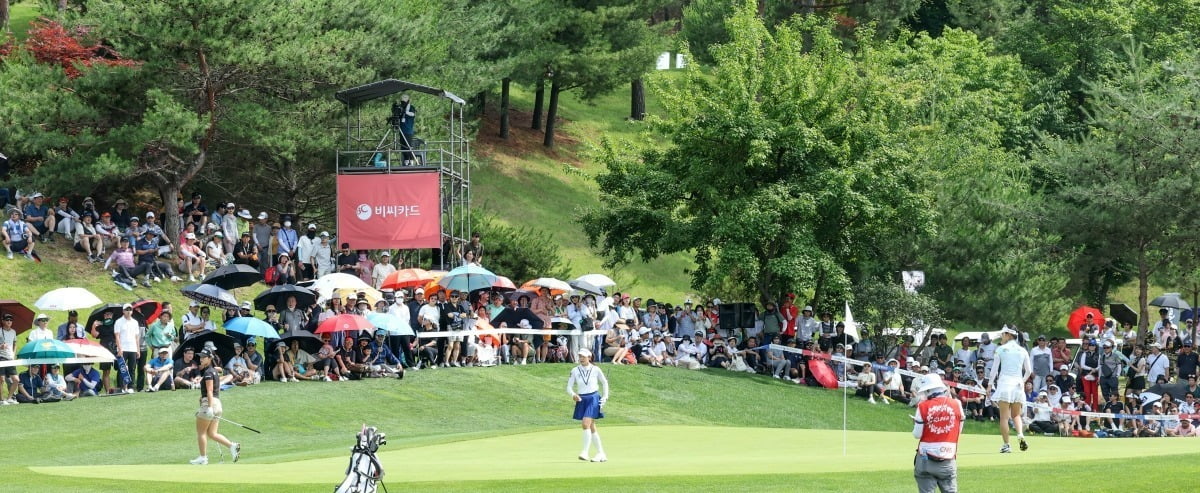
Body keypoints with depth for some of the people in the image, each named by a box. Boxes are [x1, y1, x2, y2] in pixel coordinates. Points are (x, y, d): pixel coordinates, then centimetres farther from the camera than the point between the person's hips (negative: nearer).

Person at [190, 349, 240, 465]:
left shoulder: (208, 372, -10)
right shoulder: (214, 371, 18)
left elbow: (210, 391, -19)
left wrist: (209, 407, -25)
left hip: (209, 403, -9)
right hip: (217, 403, 9)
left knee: (201, 432, 1)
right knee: (212, 433, 6)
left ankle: (203, 457, 3)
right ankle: (232, 446, -9)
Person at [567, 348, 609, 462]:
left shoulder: (596, 370, -3)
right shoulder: (575, 371, 1)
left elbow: (605, 382, 11)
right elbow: (569, 387, 1)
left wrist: (605, 396, 3)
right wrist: (573, 395, -19)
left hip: (593, 398, -4)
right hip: (581, 400, 4)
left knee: (586, 424, -21)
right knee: (591, 428, 10)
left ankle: (585, 452, -21)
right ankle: (601, 454, 19)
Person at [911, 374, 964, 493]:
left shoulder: (923, 407, -7)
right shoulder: (956, 405, -1)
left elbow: (917, 434, -4)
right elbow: (959, 430, 9)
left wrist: (915, 423, 15)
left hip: (926, 459, -1)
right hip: (948, 460, 1)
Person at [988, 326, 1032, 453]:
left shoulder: (1000, 349, -2)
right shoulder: (1022, 351, 7)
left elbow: (994, 369, -2)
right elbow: (1029, 371, 12)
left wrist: (990, 384, 7)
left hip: (1004, 382, -4)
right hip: (1018, 385, 4)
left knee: (1004, 417, 0)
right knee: (1016, 415, 15)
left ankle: (1006, 445, -2)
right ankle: (1021, 434, -12)